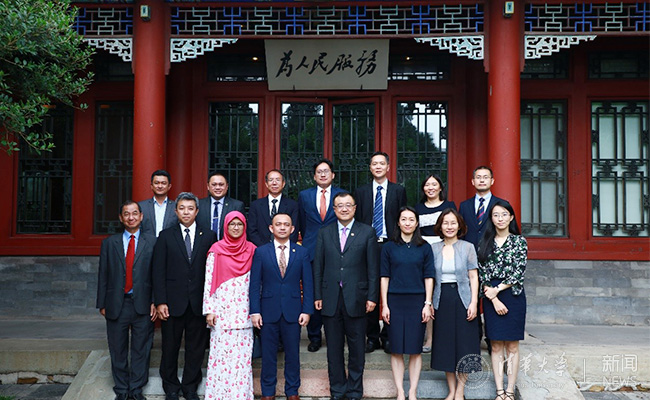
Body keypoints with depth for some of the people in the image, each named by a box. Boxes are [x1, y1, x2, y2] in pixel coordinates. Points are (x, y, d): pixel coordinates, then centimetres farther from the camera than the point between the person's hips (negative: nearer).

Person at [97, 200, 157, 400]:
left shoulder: (152, 242, 4)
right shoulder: (109, 243, 9)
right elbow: (103, 275, 8)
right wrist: (102, 304, 4)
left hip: (142, 304, -1)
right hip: (116, 304, 2)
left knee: (141, 349, 5)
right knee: (118, 350, 9)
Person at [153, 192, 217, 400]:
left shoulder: (209, 236, 4)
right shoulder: (166, 236, 4)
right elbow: (159, 271, 0)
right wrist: (160, 301, -7)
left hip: (199, 302, 0)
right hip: (173, 301, 0)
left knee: (196, 347, 8)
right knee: (170, 346, 9)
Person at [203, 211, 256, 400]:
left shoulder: (251, 250, 7)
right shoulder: (216, 250, 0)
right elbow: (208, 281, -2)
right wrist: (209, 310, -6)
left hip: (244, 311, 2)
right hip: (222, 309, -2)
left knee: (243, 354, 2)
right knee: (221, 352, -1)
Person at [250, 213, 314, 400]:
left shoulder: (302, 253, 5)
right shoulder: (261, 252, 2)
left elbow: (308, 284, 4)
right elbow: (255, 284, 1)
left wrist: (307, 311, -3)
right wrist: (255, 311, -6)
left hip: (293, 312, 1)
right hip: (268, 312, -1)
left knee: (293, 354, 8)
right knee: (268, 354, 7)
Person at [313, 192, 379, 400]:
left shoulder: (367, 232, 3)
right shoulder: (324, 233, 9)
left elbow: (373, 268, 0)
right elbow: (318, 267, 8)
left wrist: (372, 297, -5)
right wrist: (317, 296, 2)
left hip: (356, 299, -2)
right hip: (330, 299, 2)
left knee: (357, 349, 5)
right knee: (334, 348, 9)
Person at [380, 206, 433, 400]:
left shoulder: (424, 247, 5)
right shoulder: (389, 247, 5)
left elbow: (429, 277, 4)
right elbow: (384, 277, 4)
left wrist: (428, 304, -3)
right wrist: (384, 305, -2)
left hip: (417, 301, 0)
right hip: (395, 302, 0)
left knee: (415, 349, 2)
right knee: (397, 349, 1)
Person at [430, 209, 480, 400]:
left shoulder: (468, 247, 1)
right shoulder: (433, 249, 6)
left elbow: (473, 277, -1)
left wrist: (473, 303, -9)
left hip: (462, 299, -2)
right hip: (441, 300, 2)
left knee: (463, 344, 1)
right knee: (445, 345, 5)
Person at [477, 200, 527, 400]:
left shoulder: (519, 241, 1)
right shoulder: (485, 242, 6)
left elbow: (519, 272, -6)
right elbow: (482, 272, 0)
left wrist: (497, 289, -12)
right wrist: (493, 298, -10)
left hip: (513, 295, -2)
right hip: (491, 297, 2)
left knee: (512, 346, 2)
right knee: (496, 346, 4)